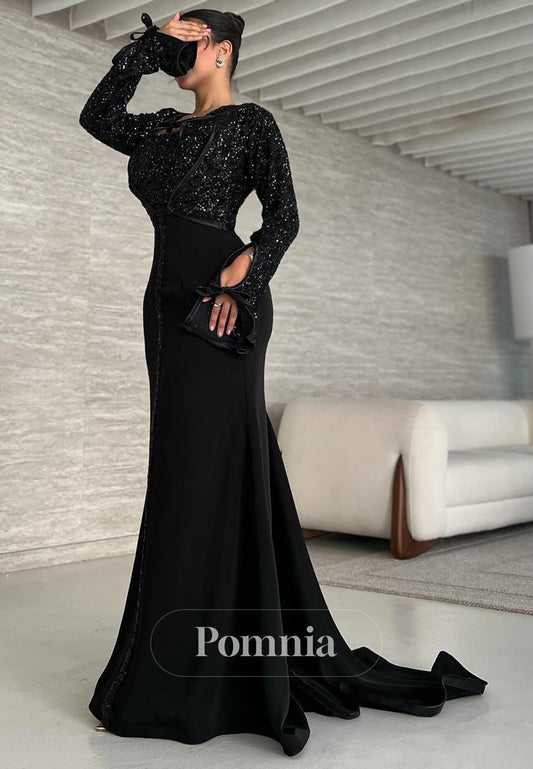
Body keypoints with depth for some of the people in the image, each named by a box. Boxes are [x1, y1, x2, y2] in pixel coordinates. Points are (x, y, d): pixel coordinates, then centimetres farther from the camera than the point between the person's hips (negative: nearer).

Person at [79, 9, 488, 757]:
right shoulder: (164, 128, 25)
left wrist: (243, 272, -23)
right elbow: (97, 115, 13)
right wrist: (150, 41, 15)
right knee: (189, 466, 8)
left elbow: (284, 214, -6)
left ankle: (187, 682, -2)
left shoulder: (252, 122, 4)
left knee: (206, 468, -9)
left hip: (220, 301, -8)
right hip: (168, 300, 8)